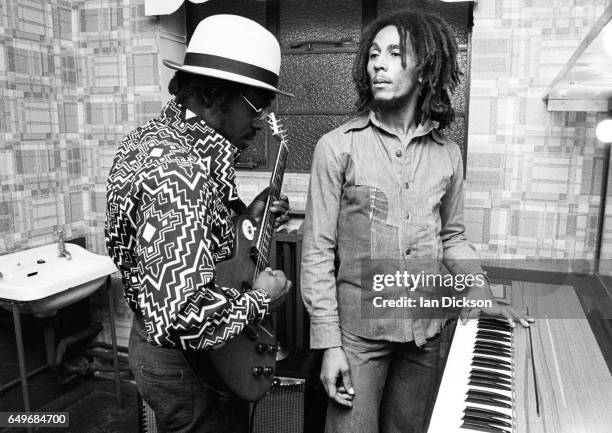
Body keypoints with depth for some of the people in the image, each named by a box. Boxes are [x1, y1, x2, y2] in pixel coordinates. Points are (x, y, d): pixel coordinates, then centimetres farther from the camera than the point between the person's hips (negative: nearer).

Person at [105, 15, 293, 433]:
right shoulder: (178, 168, -31)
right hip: (190, 363, -9)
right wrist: (260, 299, -21)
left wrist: (243, 214, 2)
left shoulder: (155, 136, 1)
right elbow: (187, 315, -38)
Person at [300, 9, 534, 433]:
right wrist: (329, 343, -11)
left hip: (425, 329, 4)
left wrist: (482, 292, 2)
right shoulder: (337, 147, -10)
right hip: (358, 326, -3)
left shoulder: (448, 154, 1)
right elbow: (318, 252, -9)